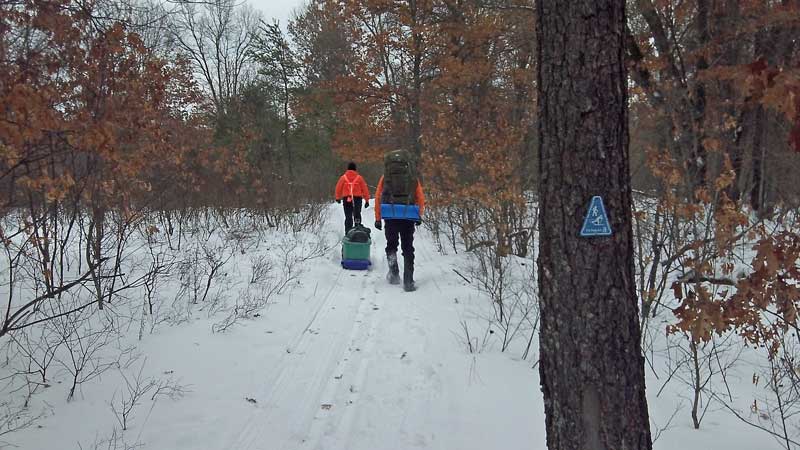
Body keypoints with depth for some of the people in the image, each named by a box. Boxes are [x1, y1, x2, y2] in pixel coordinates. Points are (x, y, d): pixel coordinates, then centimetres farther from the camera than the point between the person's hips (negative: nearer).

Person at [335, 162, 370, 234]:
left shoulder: (343, 177, 4)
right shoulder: (359, 178, 4)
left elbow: (338, 188, 8)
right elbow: (365, 189, 5)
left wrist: (338, 198, 21)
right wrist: (367, 200, 11)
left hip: (346, 198, 0)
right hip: (357, 198, 0)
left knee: (348, 217, 1)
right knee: (357, 215, 8)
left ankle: (348, 232, -4)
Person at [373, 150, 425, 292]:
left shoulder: (385, 178, 7)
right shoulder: (413, 178, 9)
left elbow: (378, 198, 4)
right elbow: (421, 198, 8)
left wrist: (377, 219, 8)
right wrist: (419, 216, 19)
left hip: (390, 216, 0)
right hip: (408, 217, 0)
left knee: (391, 245, 19)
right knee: (408, 248, 7)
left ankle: (394, 272, -3)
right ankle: (408, 281, 1)